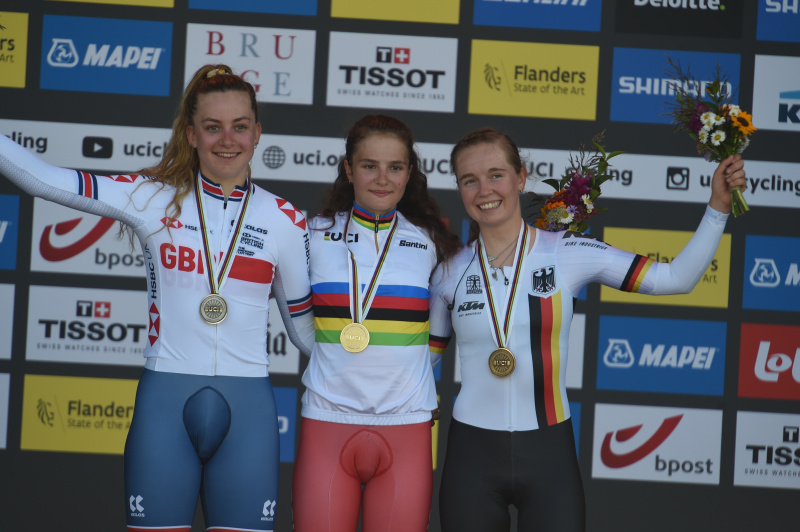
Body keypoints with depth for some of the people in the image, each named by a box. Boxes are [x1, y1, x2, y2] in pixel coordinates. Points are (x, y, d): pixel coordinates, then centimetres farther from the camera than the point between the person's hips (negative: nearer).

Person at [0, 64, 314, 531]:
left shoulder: (285, 220, 6)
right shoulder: (153, 198, 2)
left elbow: (305, 325, 15)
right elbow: (43, 178, -3)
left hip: (247, 407, 1)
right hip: (164, 402, -1)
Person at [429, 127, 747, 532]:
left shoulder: (569, 253, -3)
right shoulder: (450, 273, 2)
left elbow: (677, 278, -6)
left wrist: (718, 206, -12)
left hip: (550, 454, -1)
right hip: (472, 453, 1)